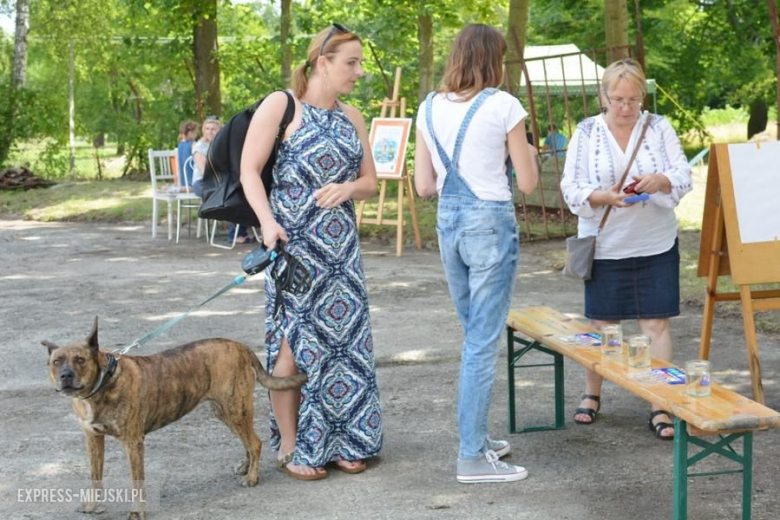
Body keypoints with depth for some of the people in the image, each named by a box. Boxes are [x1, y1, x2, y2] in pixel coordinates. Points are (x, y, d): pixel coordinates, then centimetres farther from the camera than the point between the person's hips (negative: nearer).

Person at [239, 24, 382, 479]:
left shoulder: (352, 117, 10)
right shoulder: (281, 105, -6)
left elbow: (371, 182, 13)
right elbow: (249, 171, -8)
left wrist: (349, 188, -10)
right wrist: (268, 222, -22)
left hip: (343, 248, 6)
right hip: (295, 245, -6)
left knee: (344, 340, 7)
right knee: (294, 344, -2)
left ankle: (339, 441, 18)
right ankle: (290, 446, 9)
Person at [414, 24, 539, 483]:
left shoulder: (429, 109, 5)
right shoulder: (503, 106, -9)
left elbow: (424, 185, 7)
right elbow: (528, 183, -5)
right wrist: (530, 154, 16)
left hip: (448, 224, 6)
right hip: (491, 224, -6)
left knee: (474, 335, 19)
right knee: (484, 341, -2)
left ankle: (477, 436, 28)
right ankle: (472, 457, 1)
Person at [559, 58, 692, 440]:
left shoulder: (658, 128, 0)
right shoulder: (587, 132, -2)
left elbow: (684, 178, -2)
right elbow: (570, 188, -6)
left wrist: (660, 180, -24)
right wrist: (603, 198, -25)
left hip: (655, 246, 0)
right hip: (606, 247, 0)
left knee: (657, 324, 0)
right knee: (601, 324, 10)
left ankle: (660, 407, 6)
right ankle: (591, 395, 29)